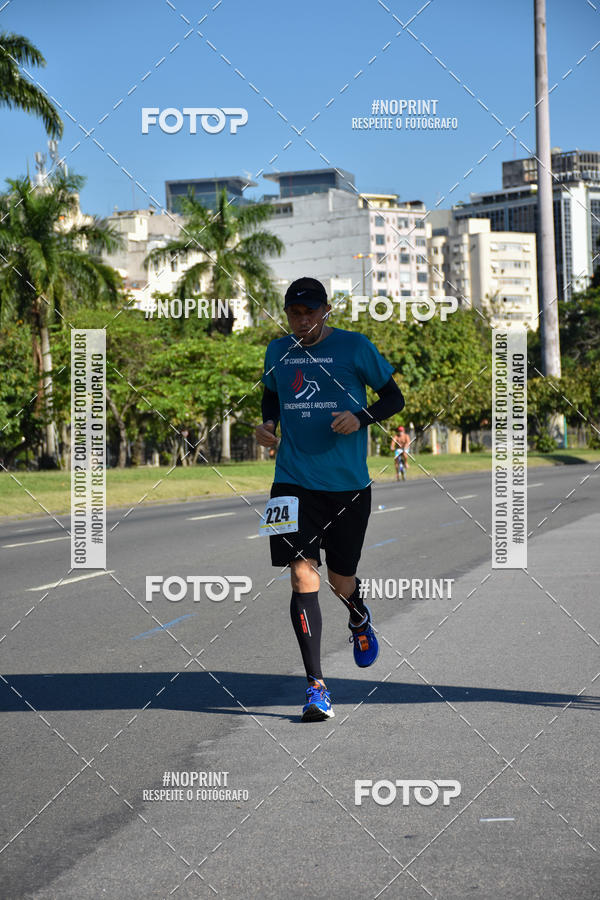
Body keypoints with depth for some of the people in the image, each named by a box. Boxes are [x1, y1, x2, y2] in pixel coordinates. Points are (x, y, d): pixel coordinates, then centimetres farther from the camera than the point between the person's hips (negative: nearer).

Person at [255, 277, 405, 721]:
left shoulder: (355, 346, -3)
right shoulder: (278, 350, 8)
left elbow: (394, 397, 4)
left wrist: (361, 418, -15)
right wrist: (268, 422, 4)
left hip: (348, 483, -1)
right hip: (294, 482, 2)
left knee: (341, 579, 8)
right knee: (303, 574, -12)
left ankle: (360, 618, 48)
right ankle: (316, 686, -9)